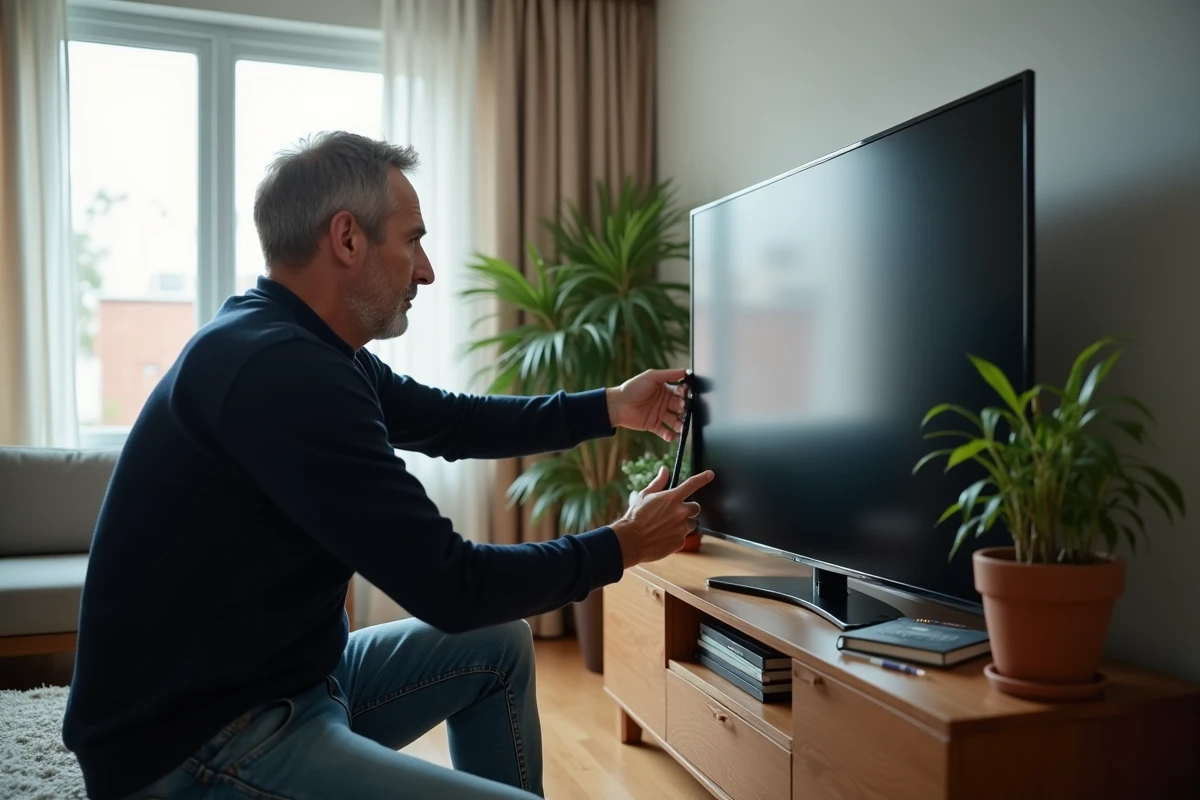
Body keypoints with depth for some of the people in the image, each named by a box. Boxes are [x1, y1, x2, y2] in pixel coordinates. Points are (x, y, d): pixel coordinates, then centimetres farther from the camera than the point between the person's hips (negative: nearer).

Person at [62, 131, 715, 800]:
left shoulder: (301, 348, 4)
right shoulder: (279, 370, -28)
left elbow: (454, 422, 17)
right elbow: (448, 587, -26)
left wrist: (608, 408, 15)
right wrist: (622, 547, -12)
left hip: (286, 677, 10)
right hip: (197, 746, -10)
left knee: (501, 646, 15)